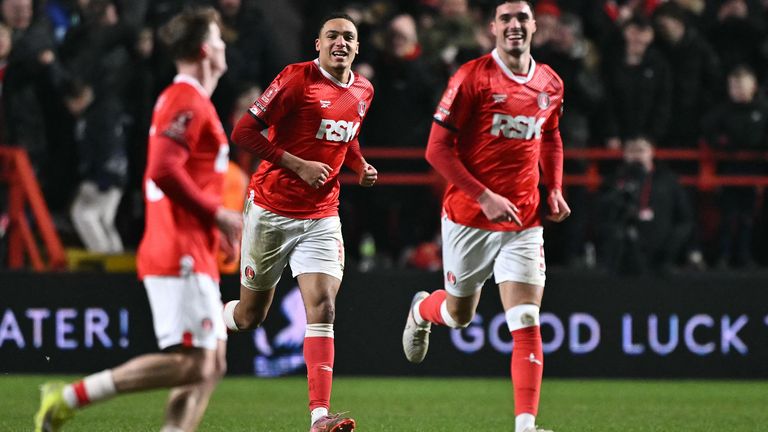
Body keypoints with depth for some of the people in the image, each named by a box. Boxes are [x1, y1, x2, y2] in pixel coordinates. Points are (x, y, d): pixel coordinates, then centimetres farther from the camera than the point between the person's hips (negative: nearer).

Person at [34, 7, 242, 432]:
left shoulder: (183, 99, 21)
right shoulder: (187, 101, -11)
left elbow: (163, 173, 26)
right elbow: (163, 171, -24)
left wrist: (214, 218, 19)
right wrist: (216, 214, -15)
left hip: (191, 255, 11)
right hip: (180, 255, -11)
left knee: (211, 364, 5)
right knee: (191, 362, -14)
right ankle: (70, 397, -13)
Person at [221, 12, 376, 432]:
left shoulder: (363, 91, 7)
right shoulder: (296, 79, -13)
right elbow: (243, 132, -16)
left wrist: (361, 166, 6)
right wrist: (298, 166, -20)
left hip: (321, 216, 4)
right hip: (271, 210, -4)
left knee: (322, 309, -13)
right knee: (250, 315, 6)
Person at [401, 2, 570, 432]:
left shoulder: (550, 84, 4)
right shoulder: (472, 78, -12)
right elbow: (438, 149, -13)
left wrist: (556, 190, 7)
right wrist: (484, 196, -20)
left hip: (524, 222, 3)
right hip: (469, 217, -3)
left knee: (527, 324, -10)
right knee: (460, 314, 15)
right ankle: (422, 310, 52)